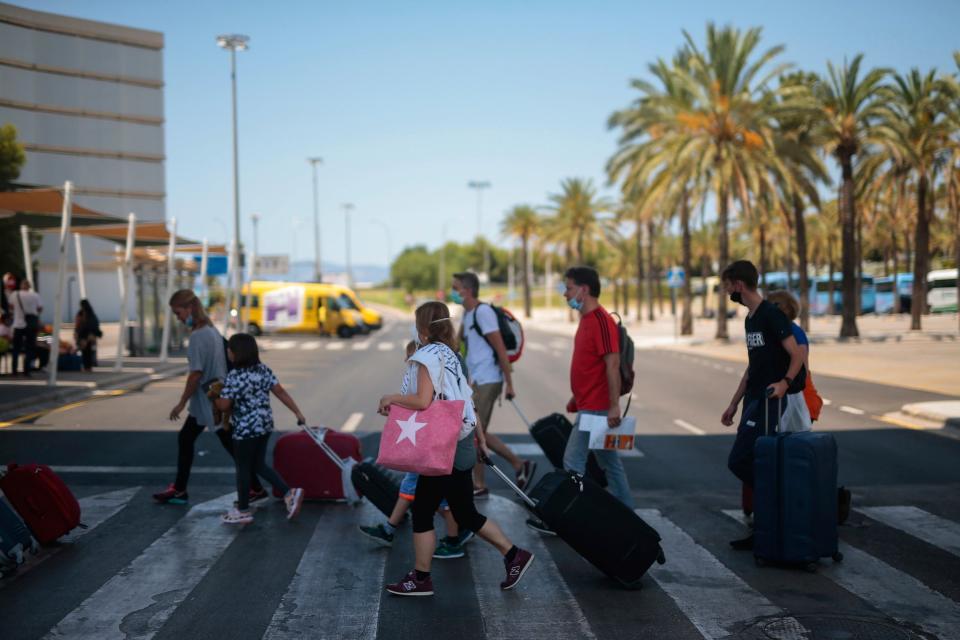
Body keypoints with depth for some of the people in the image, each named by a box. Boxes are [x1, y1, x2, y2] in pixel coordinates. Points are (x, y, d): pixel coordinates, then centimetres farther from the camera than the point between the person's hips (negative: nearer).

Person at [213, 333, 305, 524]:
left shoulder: (234, 377, -18)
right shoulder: (264, 370, 3)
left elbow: (224, 405, -17)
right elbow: (281, 393, 1)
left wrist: (213, 398, 5)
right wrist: (298, 413, 4)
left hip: (245, 429, -7)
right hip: (265, 425, 7)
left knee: (243, 468, 7)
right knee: (259, 465, 19)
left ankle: (243, 510, 19)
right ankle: (290, 493, 8)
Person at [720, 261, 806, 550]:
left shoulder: (772, 315, -11)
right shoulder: (750, 319, 16)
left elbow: (797, 355, -16)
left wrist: (786, 382, -32)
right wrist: (734, 404, 23)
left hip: (769, 402, -9)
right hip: (753, 400, 9)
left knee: (738, 461, -13)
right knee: (752, 465, 8)